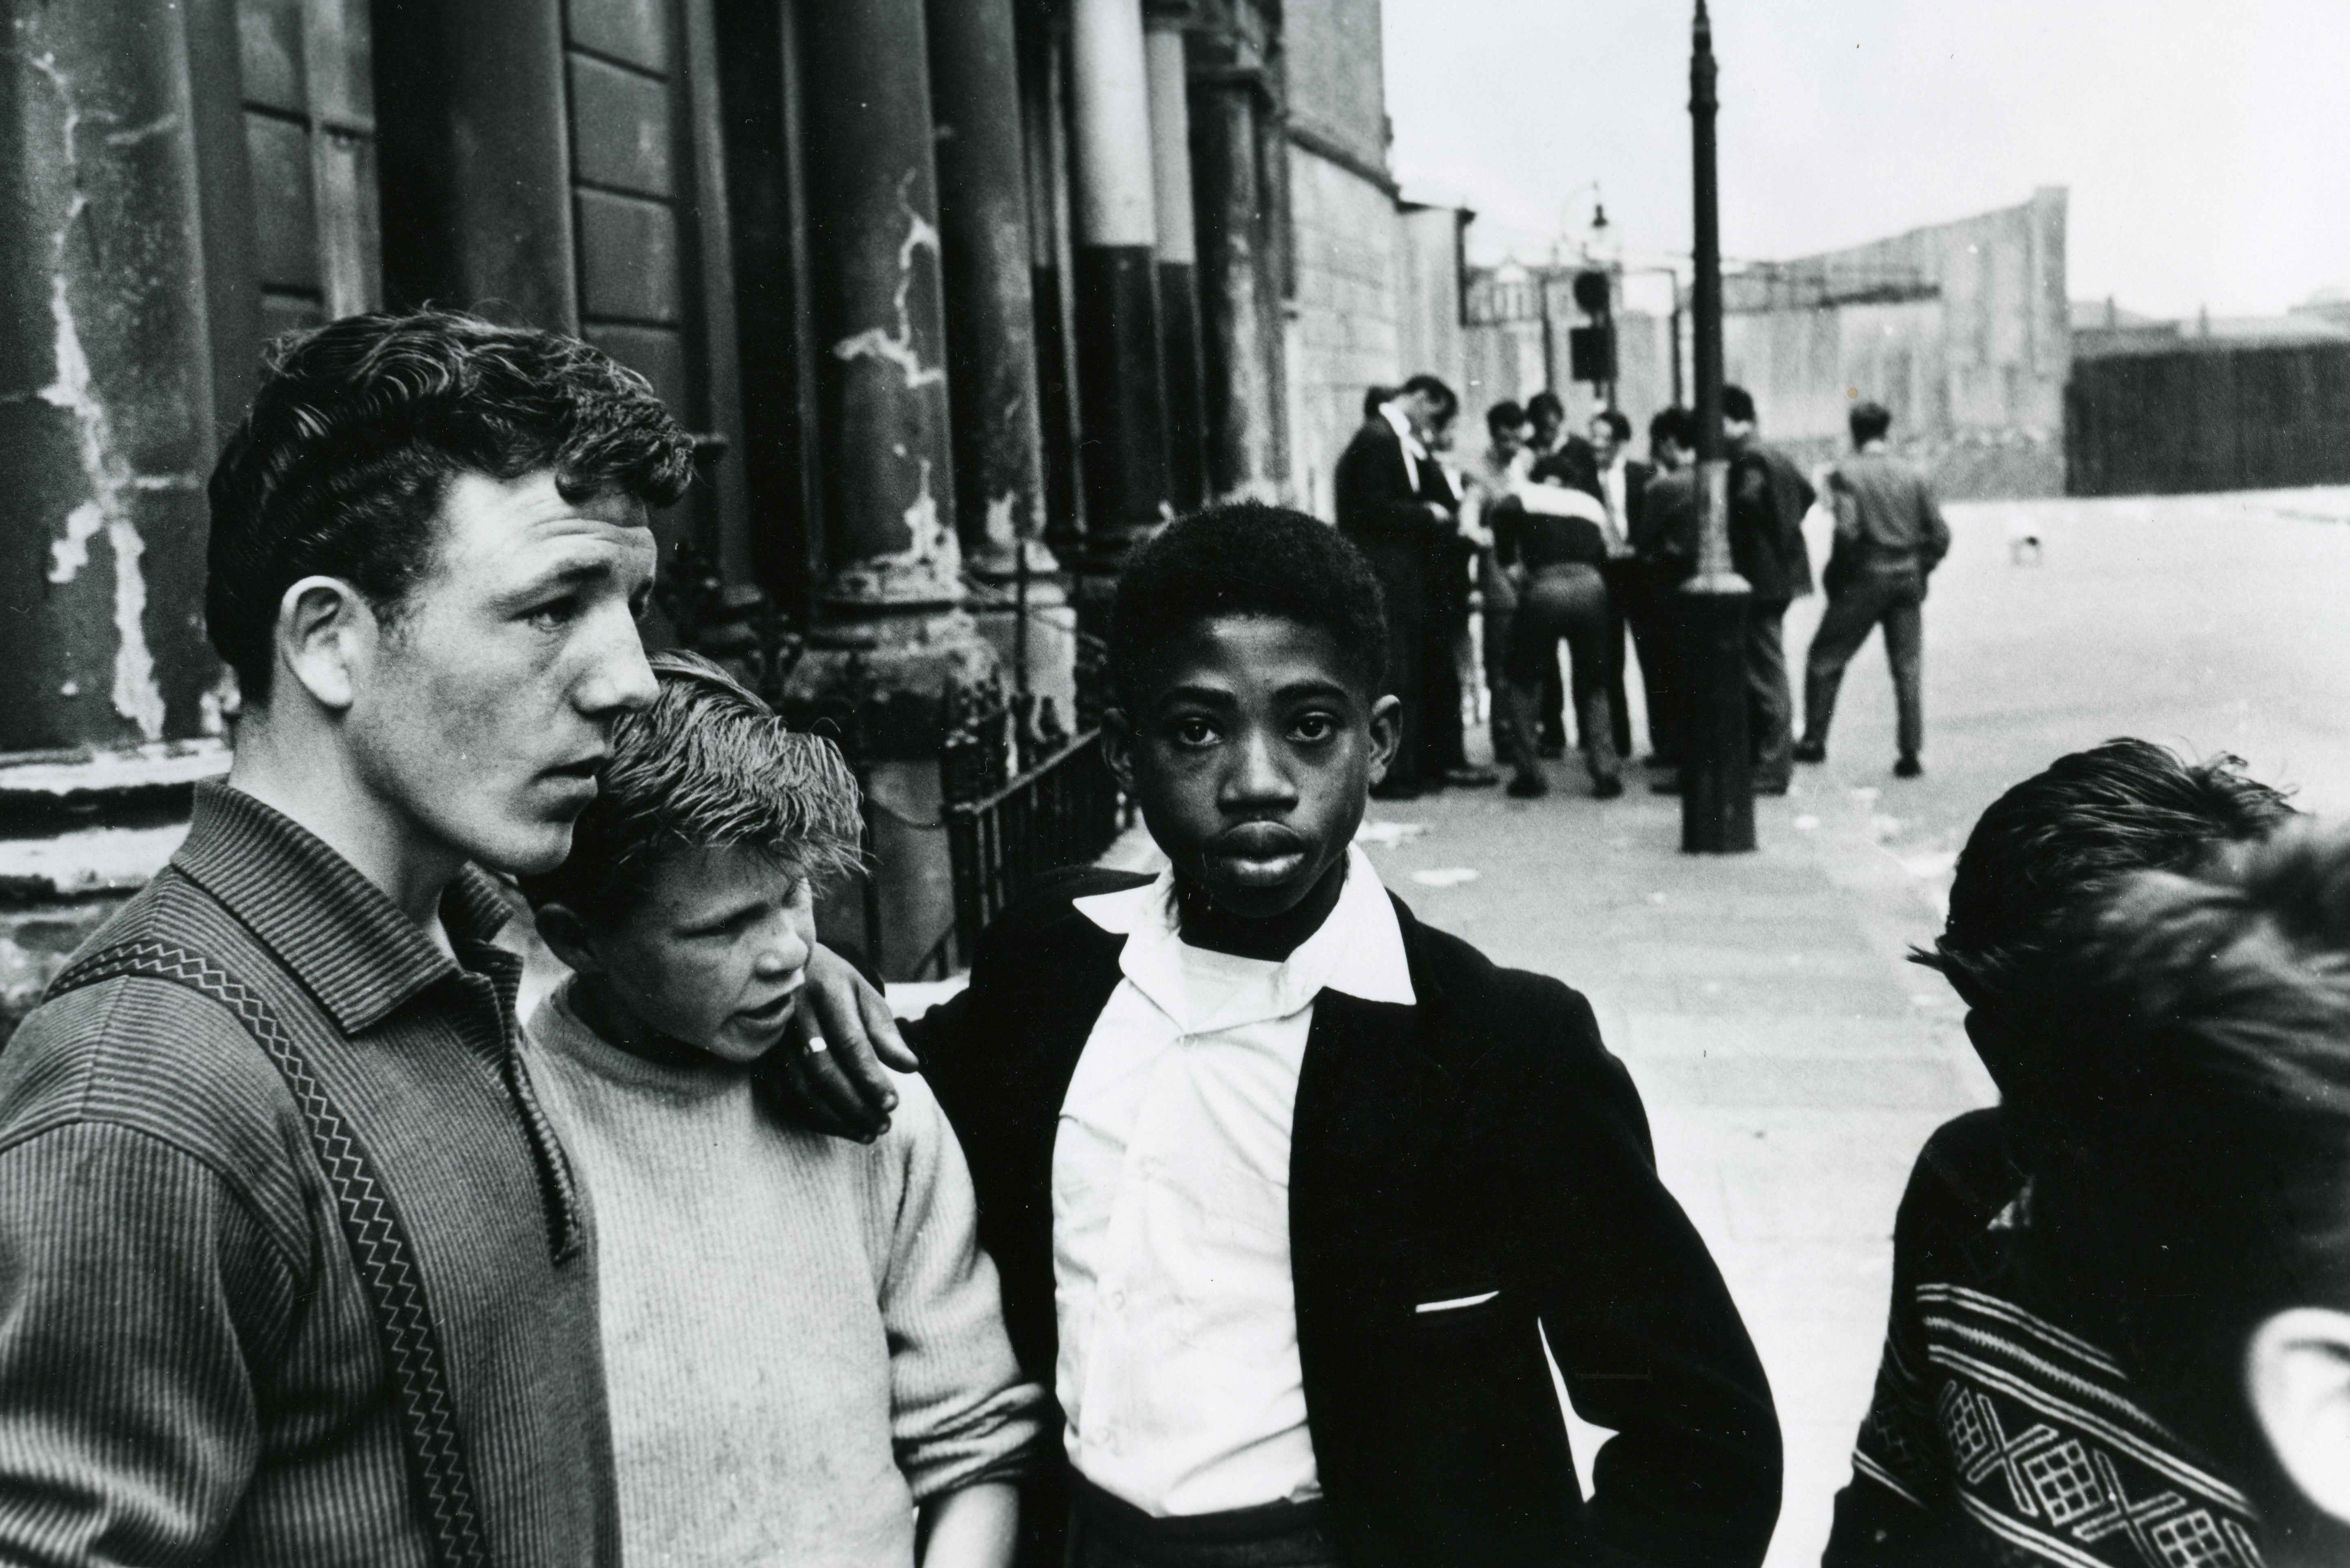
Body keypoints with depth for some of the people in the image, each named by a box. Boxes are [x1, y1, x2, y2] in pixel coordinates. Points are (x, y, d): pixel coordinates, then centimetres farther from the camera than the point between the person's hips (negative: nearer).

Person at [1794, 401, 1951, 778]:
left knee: (1825, 660, 10)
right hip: (1907, 580, 4)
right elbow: (1940, 535, 3)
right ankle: (1911, 753, 4)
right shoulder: (1913, 477, 5)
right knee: (1907, 668, 8)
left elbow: (1848, 530, -18)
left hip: (1864, 578, -4)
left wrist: (1835, 574, -5)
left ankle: (1814, 741, 13)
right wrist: (1919, 570, 14)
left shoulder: (1845, 474, -7)